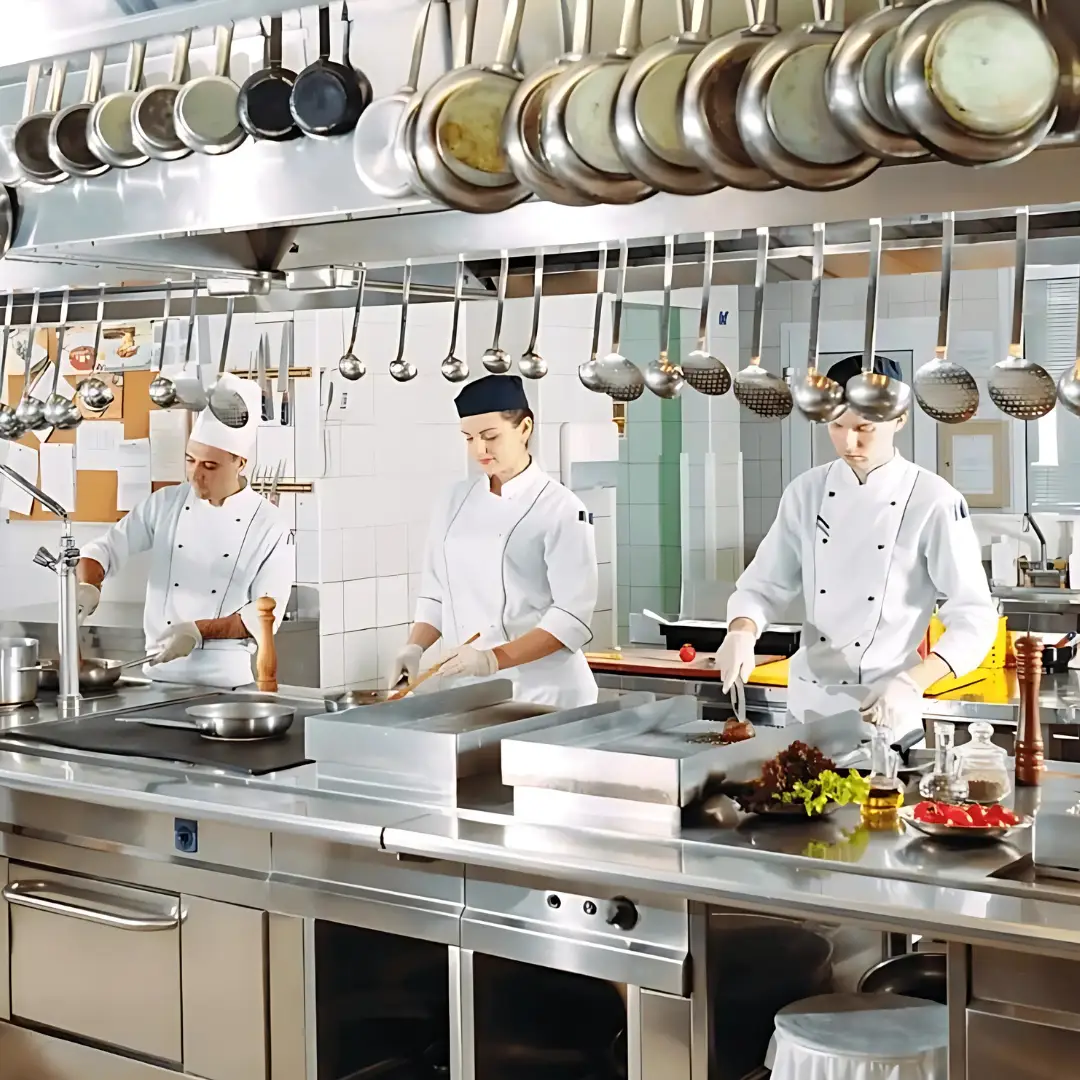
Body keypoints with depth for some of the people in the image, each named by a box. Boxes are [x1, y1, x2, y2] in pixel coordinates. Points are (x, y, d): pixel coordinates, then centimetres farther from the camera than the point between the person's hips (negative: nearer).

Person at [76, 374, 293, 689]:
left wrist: (198, 630, -19)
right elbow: (105, 549, 4)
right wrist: (87, 587, -17)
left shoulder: (269, 525, -6)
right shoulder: (165, 504, 3)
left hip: (225, 677, -2)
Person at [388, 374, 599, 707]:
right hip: (464, 691, 5)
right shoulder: (457, 502, 9)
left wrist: (494, 658, -24)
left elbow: (572, 616, -14)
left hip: (540, 691, -4)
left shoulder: (560, 509, -9)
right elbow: (436, 595, 13)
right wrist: (415, 647, -4)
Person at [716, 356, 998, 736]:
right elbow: (763, 585, 5)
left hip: (886, 713, -4)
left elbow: (974, 618, -12)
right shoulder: (808, 491, 1)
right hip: (808, 705, 4)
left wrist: (912, 682, -25)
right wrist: (742, 632, -16)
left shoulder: (934, 501, -12)